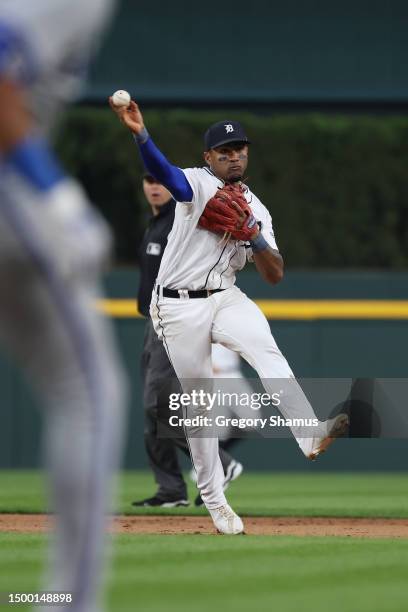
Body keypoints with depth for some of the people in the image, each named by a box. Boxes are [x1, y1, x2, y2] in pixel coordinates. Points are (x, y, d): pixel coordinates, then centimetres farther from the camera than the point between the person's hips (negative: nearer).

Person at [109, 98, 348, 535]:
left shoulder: (257, 211, 11)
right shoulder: (198, 184, -3)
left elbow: (275, 275, 5)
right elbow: (163, 172, -27)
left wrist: (252, 233, -13)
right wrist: (139, 134, -47)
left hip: (226, 299, 2)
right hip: (179, 307, -2)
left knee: (264, 348, -28)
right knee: (198, 401, 1)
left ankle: (310, 435, -46)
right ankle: (213, 498, 13)